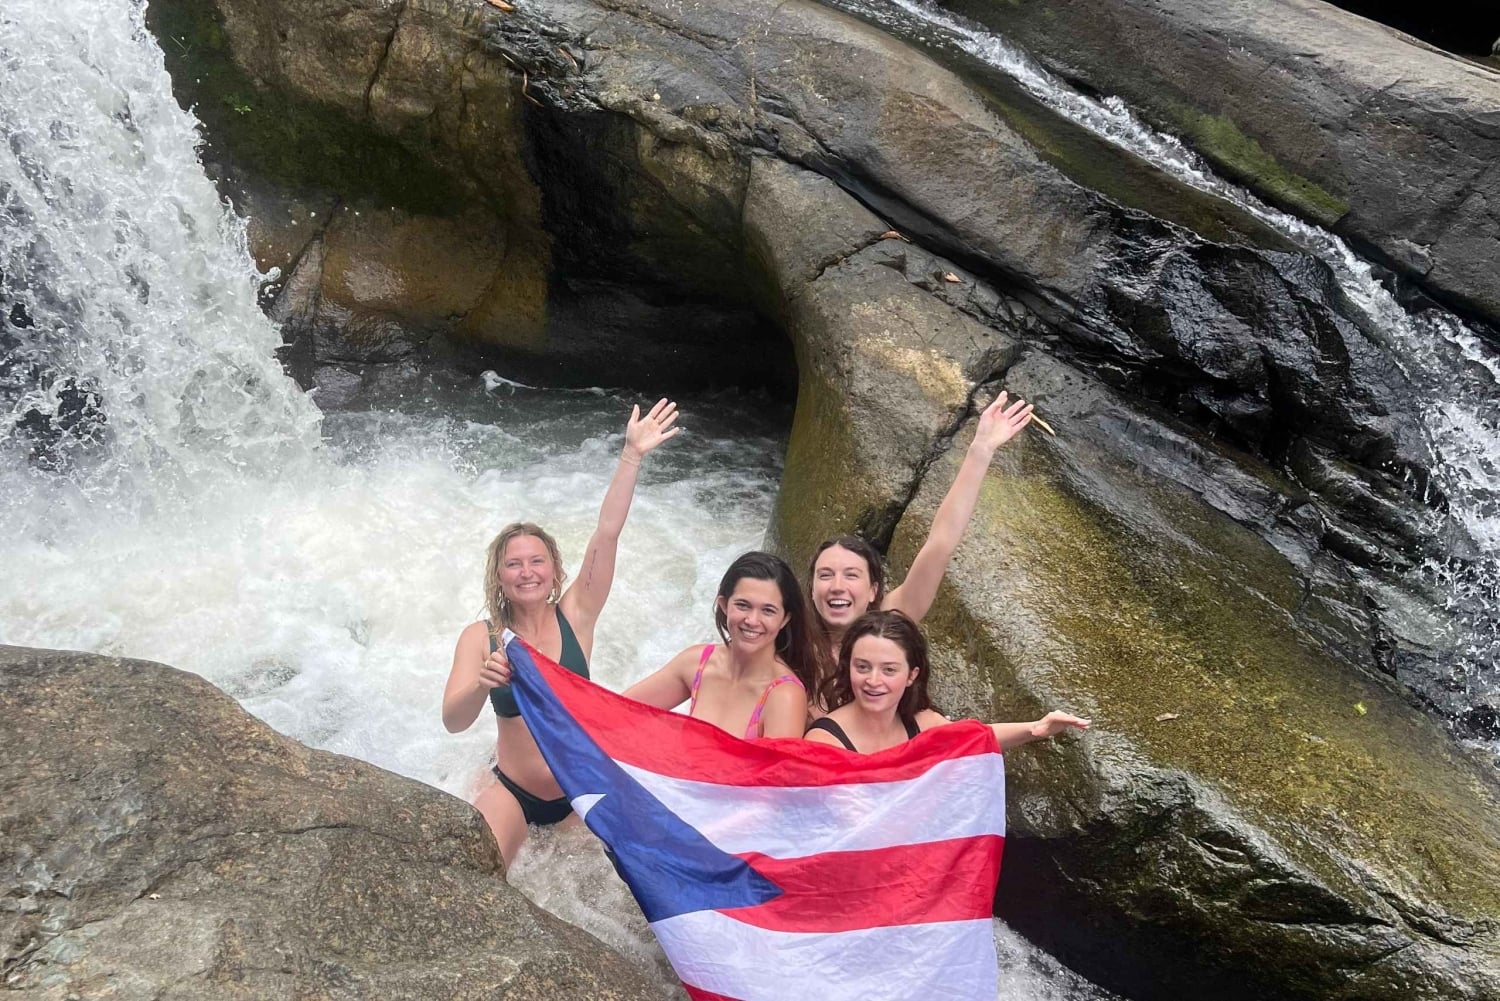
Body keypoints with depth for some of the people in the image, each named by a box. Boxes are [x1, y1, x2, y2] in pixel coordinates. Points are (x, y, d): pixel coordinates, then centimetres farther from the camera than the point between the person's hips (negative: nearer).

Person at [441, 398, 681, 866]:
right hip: (512, 792, -3)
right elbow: (453, 721, -18)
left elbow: (607, 533, -14)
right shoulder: (480, 636, -7)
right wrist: (482, 684, -40)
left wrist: (632, 455, -22)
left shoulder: (575, 616, -5)